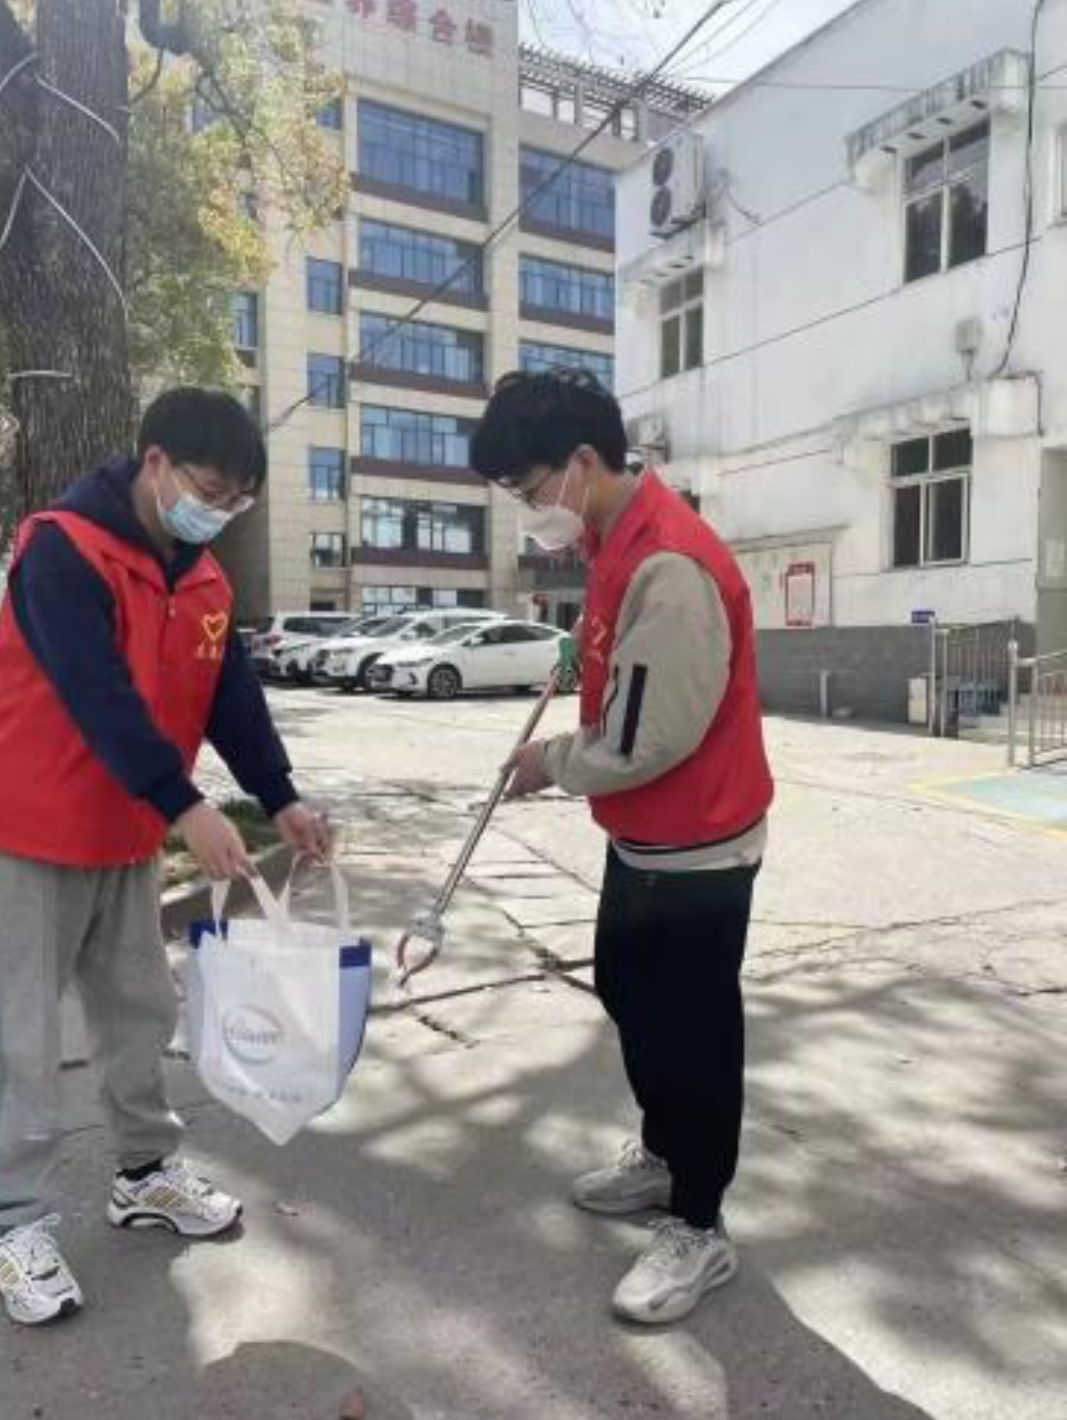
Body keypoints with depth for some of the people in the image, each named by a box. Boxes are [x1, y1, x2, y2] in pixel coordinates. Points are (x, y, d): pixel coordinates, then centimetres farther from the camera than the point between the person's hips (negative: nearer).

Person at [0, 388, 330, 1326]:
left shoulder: (202, 580, 5)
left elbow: (232, 697, 1)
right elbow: (98, 696, -29)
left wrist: (280, 799, -9)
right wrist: (185, 807, -36)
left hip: (129, 838, 7)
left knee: (141, 1012, 15)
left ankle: (148, 1175, 31)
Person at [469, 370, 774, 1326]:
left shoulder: (671, 566, -27)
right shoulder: (622, 543, 5)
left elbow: (649, 740, -26)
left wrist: (552, 765, -11)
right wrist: (565, 755, 1)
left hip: (697, 848, -10)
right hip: (645, 837, 10)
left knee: (692, 1029, 6)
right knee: (628, 995, 22)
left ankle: (699, 1230, 27)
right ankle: (664, 1154, 44)